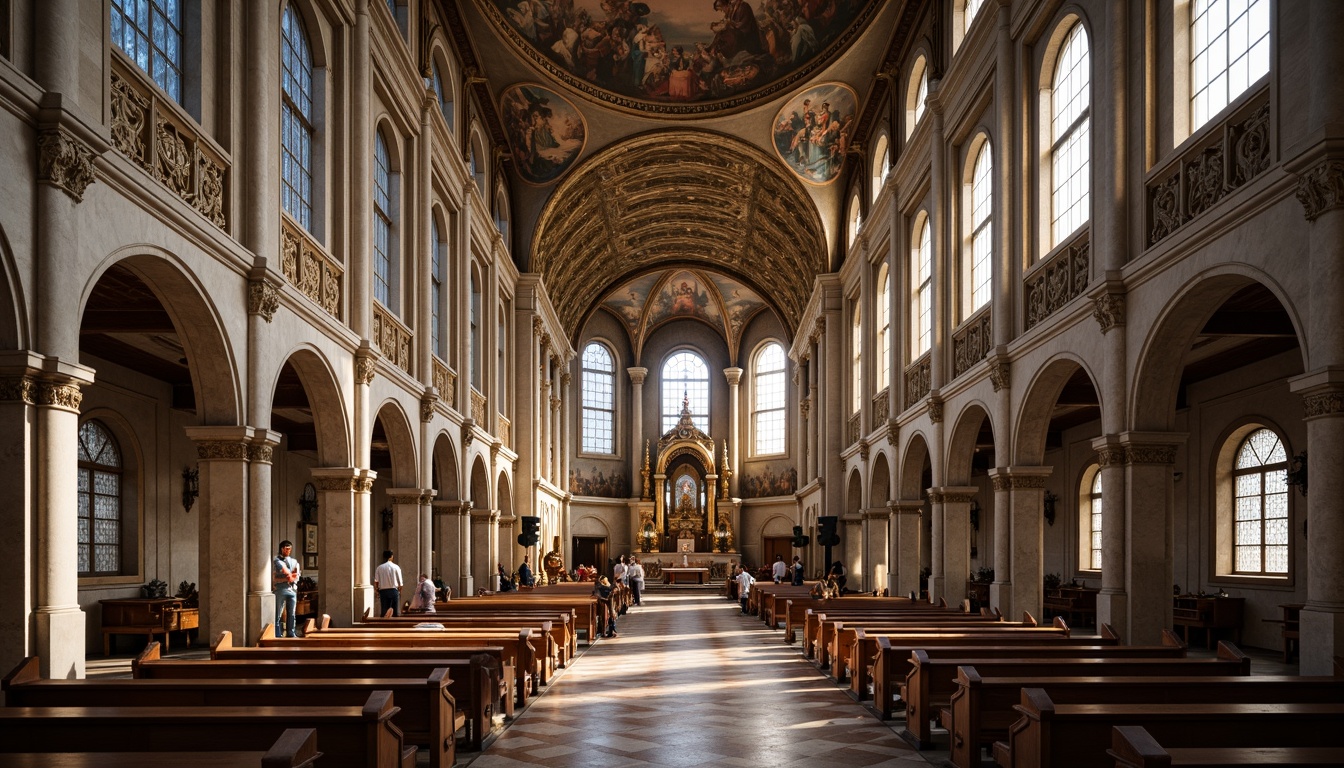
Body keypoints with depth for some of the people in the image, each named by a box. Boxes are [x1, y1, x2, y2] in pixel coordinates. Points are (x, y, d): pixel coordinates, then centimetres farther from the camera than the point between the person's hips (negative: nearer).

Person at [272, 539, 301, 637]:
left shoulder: (294, 562, 16)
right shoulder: (276, 561, 1)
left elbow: (296, 577, 8)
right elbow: (274, 579, -7)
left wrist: (291, 577, -12)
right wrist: (287, 578, -14)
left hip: (292, 590, 4)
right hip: (280, 590, -4)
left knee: (291, 614, 7)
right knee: (278, 614, -4)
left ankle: (290, 633, 13)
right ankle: (277, 635, -3)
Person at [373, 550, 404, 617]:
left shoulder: (379, 568, 1)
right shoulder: (396, 567, -2)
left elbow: (375, 583, -2)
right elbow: (400, 582, -2)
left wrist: (377, 591, 10)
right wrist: (400, 591, 12)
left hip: (383, 591, 1)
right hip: (394, 590, -1)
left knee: (383, 612, 3)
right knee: (395, 612, 2)